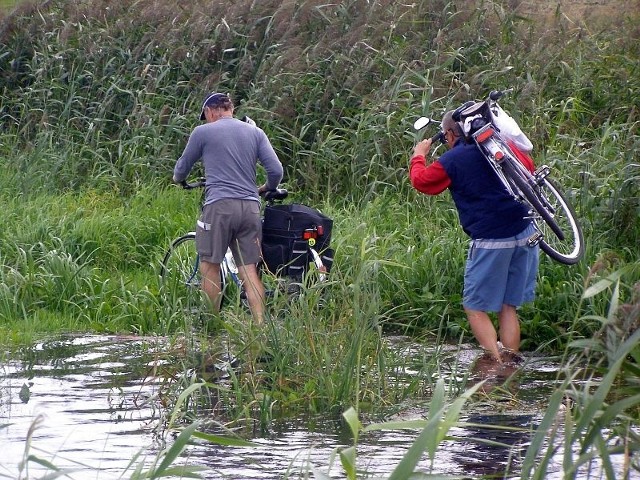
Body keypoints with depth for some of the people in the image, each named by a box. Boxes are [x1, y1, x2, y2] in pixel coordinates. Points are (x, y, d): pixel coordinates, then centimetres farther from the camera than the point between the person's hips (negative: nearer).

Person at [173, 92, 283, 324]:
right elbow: (276, 170, 7)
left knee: (210, 266, 6)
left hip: (219, 204, -4)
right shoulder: (255, 133, 13)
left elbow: (182, 168, 17)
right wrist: (266, 189, 28)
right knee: (249, 270, 3)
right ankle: (260, 324, -8)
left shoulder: (203, 132, 4)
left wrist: (177, 179, 40)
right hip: (250, 207, 4)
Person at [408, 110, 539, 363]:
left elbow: (420, 180, 8)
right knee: (509, 307, 12)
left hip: (491, 240, -6)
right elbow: (529, 167, 26)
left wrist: (418, 155, 26)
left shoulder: (451, 161, -6)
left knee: (475, 308, 2)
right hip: (526, 232, 6)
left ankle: (496, 364, -12)